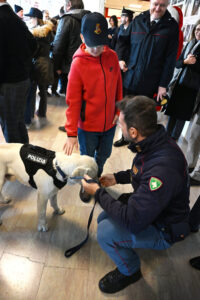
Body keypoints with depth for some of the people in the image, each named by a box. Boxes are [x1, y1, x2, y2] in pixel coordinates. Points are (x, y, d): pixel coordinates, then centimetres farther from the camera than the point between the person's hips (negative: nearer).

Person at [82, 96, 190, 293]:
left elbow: (133, 221, -34)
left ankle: (130, 271, 9)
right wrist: (117, 178, 3)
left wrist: (98, 193, -23)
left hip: (163, 228, -8)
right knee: (103, 218, 7)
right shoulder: (154, 143, -11)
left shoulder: (163, 169, -40)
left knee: (105, 232, -22)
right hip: (148, 208, 8)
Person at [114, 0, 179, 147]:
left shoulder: (172, 26, -3)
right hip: (130, 77, 3)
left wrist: (164, 84, -9)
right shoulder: (138, 20, 4)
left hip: (149, 83, -3)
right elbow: (123, 40, 15)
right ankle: (125, 137, 34)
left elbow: (170, 58, -5)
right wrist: (120, 58, -2)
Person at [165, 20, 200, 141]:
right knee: (173, 110, 9)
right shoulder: (190, 44, 11)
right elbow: (177, 63, 7)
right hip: (179, 83, 4)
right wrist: (186, 61, -12)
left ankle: (173, 139, 14)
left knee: (182, 114, 3)